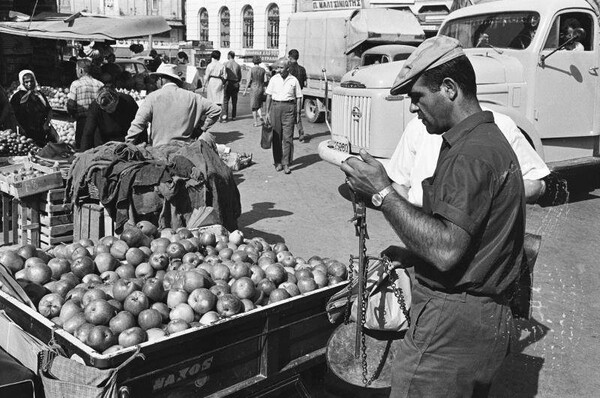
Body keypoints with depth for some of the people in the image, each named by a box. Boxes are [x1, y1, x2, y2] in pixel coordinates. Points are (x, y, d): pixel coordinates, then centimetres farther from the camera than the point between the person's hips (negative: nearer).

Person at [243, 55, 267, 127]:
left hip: (253, 88, -2)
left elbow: (249, 81, -7)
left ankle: (256, 122, 6)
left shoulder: (251, 69, -8)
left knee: (254, 106, 6)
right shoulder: (263, 70, -1)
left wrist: (245, 90, 0)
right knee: (259, 105, 17)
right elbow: (265, 80, -2)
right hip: (261, 88, 2)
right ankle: (260, 116, -7)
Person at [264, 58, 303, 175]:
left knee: (287, 137, -6)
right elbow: (269, 96, 10)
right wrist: (267, 112, 6)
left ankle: (286, 164, -4)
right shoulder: (274, 79, 7)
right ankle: (278, 162, 13)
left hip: (289, 108, -2)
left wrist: (298, 113, 2)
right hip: (275, 107, 2)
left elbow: (299, 98, 6)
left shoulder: (293, 80, 3)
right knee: (276, 136, 4)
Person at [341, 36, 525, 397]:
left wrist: (383, 192, -22)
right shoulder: (490, 138, 16)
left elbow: (445, 251, -27)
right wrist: (410, 254, 13)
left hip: (453, 323, -11)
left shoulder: (470, 154, -19)